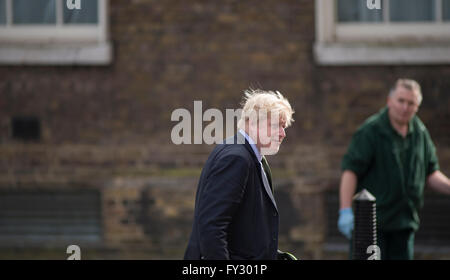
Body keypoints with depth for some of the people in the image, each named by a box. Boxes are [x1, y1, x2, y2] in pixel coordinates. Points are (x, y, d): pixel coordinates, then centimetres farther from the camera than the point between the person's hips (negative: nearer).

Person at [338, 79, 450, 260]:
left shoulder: (420, 132, 10)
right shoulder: (370, 131, -10)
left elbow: (430, 174, 18)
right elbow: (350, 171, -15)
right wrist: (346, 211, -24)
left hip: (404, 223, 6)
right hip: (371, 221, -6)